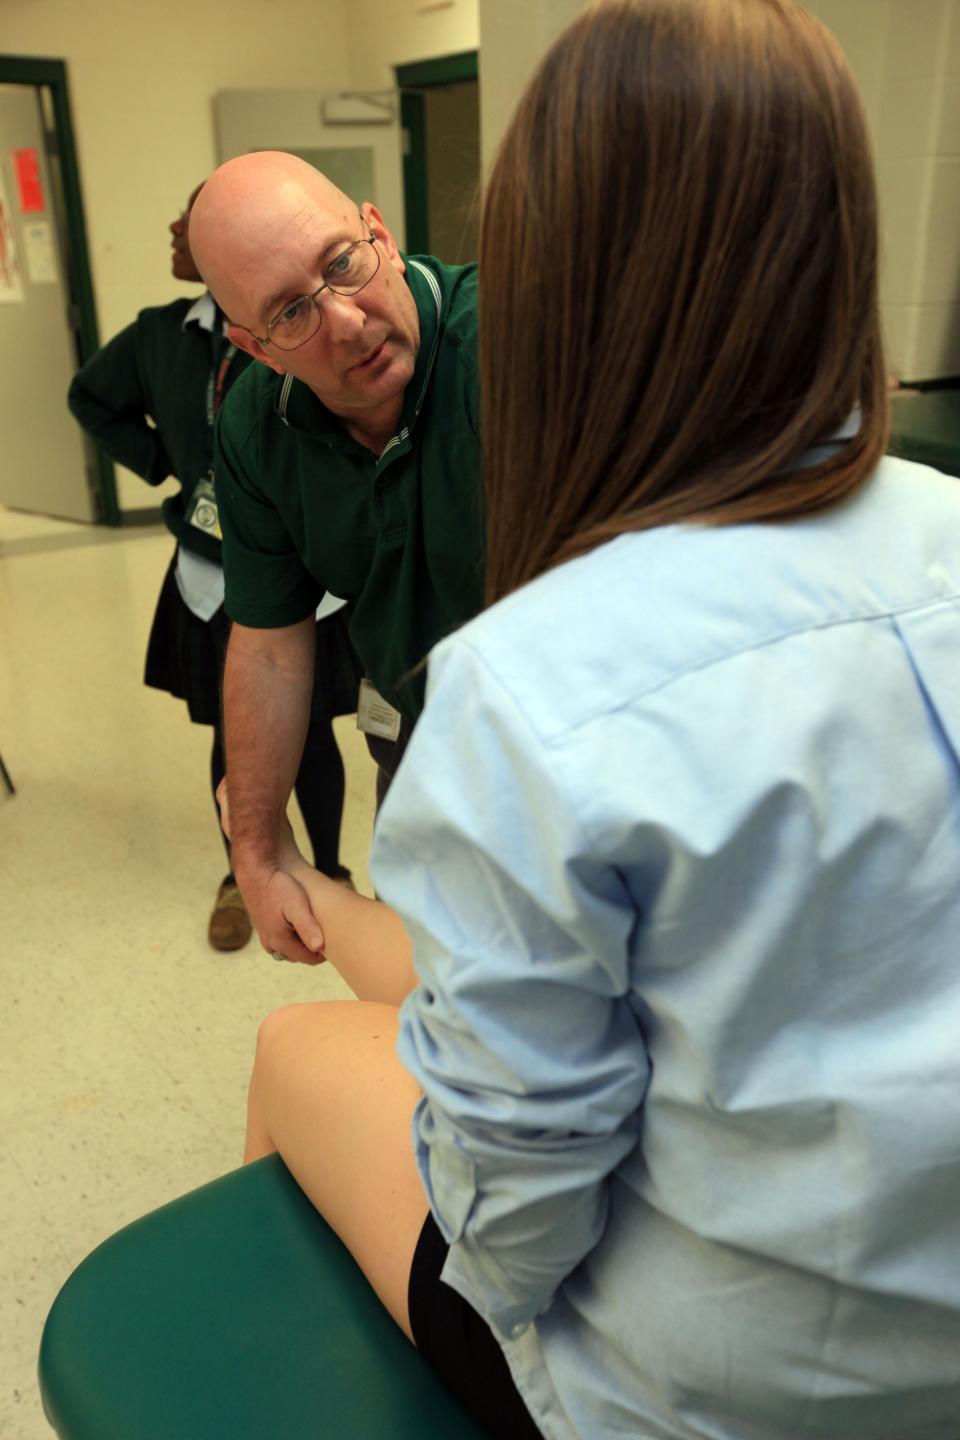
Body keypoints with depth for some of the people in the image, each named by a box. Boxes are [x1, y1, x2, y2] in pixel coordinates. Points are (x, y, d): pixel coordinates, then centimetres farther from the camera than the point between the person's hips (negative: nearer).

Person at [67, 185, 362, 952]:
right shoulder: (162, 334, -3)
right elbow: (93, 397, 15)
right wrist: (161, 463, 4)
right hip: (211, 581, 4)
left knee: (311, 734, 11)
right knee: (233, 737, 16)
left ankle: (330, 874, 35)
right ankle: (242, 876, 39)